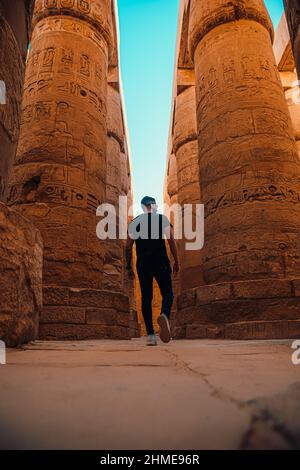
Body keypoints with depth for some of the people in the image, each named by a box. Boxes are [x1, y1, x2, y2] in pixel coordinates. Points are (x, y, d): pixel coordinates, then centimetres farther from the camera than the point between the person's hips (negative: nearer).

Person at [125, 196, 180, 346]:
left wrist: (129, 267, 14)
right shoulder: (163, 219, 6)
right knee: (167, 293, 7)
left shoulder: (134, 222, 12)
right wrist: (176, 263, 3)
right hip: (161, 262, -2)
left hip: (142, 264, 2)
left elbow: (128, 246, 8)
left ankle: (150, 335, 3)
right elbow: (172, 241, -2)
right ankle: (164, 316, -26)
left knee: (146, 298, 8)